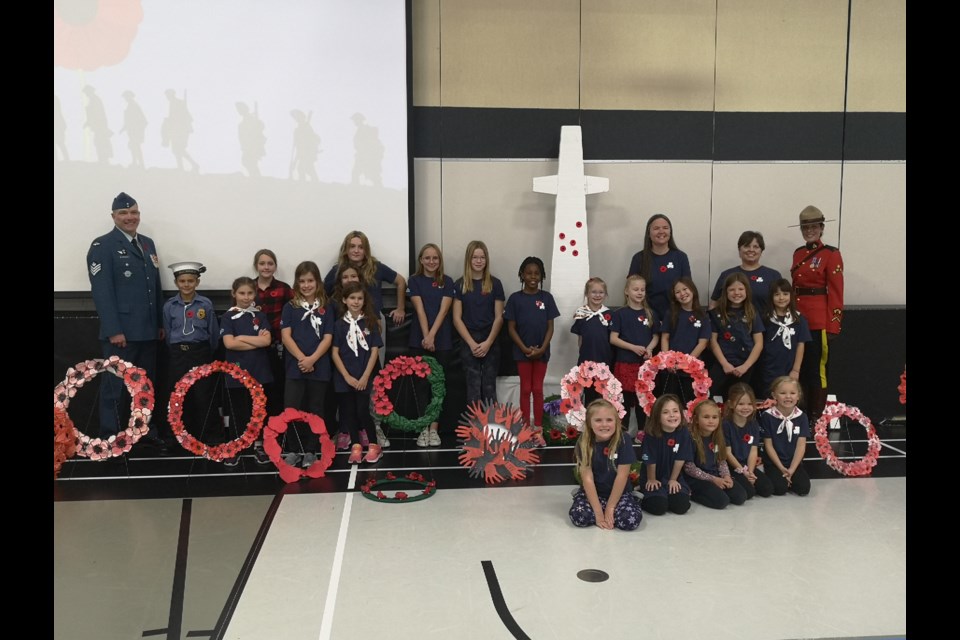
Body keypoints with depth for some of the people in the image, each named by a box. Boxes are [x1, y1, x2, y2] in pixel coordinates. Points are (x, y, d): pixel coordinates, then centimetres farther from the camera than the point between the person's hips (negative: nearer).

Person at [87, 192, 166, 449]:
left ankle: (147, 433, 24)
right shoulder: (102, 245, -5)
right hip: (120, 331, -6)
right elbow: (101, 290, -13)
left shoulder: (148, 243, 15)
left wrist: (161, 322, 12)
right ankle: (110, 439, 12)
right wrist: (113, 330, -19)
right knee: (114, 386, 2)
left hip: (147, 330, 6)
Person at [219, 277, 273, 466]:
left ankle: (259, 445, 21)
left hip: (259, 371, 2)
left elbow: (267, 340, -8)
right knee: (237, 411, 6)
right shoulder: (228, 317, 1)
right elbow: (229, 343, -13)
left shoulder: (260, 316, 7)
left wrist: (241, 338, -9)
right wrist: (256, 341, -10)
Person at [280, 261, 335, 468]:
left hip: (320, 367, 0)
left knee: (315, 410, 5)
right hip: (294, 366, 0)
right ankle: (293, 450, 7)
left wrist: (312, 359, -14)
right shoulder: (290, 307, 7)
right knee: (292, 409, -6)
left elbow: (328, 338, 0)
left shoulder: (326, 308, 6)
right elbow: (285, 336, -2)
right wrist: (301, 358, -14)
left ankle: (310, 451, 15)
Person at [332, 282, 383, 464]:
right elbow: (335, 353, 0)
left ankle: (374, 446, 11)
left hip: (364, 377, -1)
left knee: (363, 412, -5)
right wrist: (347, 376, -8)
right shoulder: (339, 324, 2)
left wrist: (365, 377, -9)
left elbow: (374, 351, -2)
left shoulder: (370, 323, 1)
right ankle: (356, 447, 15)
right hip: (344, 378, 2)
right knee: (349, 412, 5)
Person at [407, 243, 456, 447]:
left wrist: (432, 335, -16)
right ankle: (423, 429, 10)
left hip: (442, 340, 1)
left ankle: (434, 429, 9)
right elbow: (420, 310, -7)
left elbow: (443, 310, -5)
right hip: (419, 339, -1)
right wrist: (425, 336, -17)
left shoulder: (447, 281, 5)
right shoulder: (414, 280, 3)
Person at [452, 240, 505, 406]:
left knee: (489, 387, 4)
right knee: (473, 387, 3)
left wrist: (488, 343, -9)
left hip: (491, 343, 1)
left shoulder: (495, 284, 3)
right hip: (468, 343, 0)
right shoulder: (460, 285, 1)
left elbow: (499, 317, 1)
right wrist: (472, 343, -10)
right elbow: (457, 318, -1)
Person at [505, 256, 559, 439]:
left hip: (541, 352, 1)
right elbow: (511, 328, -3)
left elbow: (550, 327, 0)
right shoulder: (515, 298, -3)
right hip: (522, 352, -1)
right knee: (525, 389, 6)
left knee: (538, 390, 7)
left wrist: (542, 348, -11)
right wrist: (525, 349, -12)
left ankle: (538, 430, 13)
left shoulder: (547, 298, 1)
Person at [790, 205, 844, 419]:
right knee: (798, 368, 10)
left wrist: (833, 325, -13)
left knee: (818, 369, -2)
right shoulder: (798, 253, 13)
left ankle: (817, 416, 7)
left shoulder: (831, 254, -5)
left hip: (820, 321, -6)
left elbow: (836, 292, -9)